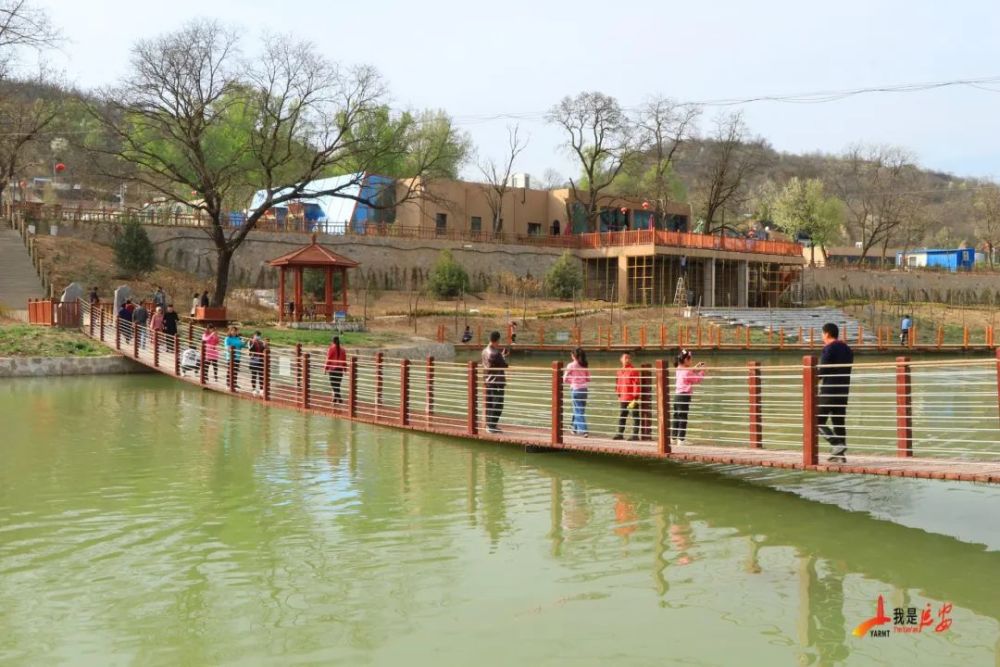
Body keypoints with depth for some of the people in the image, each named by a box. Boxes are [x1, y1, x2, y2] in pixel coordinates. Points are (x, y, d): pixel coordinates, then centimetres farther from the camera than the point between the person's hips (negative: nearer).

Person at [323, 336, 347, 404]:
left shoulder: (331, 349, -8)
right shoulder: (342, 350, 5)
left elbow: (328, 360, -8)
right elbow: (344, 360, 9)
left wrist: (326, 368, -1)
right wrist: (345, 368, 16)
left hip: (333, 369, -4)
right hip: (340, 369, 4)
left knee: (334, 385, -2)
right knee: (337, 385, 13)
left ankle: (340, 399, -15)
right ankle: (335, 399, 17)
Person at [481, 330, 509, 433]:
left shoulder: (485, 351, 4)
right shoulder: (495, 353, -22)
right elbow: (504, 365, -15)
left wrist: (502, 355, 10)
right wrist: (503, 356, 2)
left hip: (487, 380, 9)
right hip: (497, 381, -9)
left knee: (489, 403, 14)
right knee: (498, 404, -2)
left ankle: (489, 424, 20)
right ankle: (492, 426, -3)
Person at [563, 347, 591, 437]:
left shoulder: (571, 365, -8)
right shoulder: (584, 366, 6)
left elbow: (565, 379, -4)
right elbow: (588, 379, 10)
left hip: (575, 389, -5)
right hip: (584, 389, 5)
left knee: (578, 411, -2)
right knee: (577, 410, 19)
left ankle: (584, 430, -10)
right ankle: (576, 428, 30)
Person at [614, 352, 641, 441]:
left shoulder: (633, 371, -9)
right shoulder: (619, 371, 11)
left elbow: (636, 384, -12)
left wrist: (635, 398, -16)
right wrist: (619, 395, 17)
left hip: (632, 399, -7)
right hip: (623, 399, 7)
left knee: (635, 416, 1)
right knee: (622, 416, 11)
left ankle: (635, 434, 5)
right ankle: (620, 433, 18)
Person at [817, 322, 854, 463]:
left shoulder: (829, 349, -11)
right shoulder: (847, 349, 14)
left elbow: (822, 370, -16)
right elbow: (847, 369, 16)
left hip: (829, 391, -8)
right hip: (843, 391, 8)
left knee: (818, 421, -2)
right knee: (839, 422, 11)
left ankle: (837, 444, -16)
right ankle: (840, 454, 10)